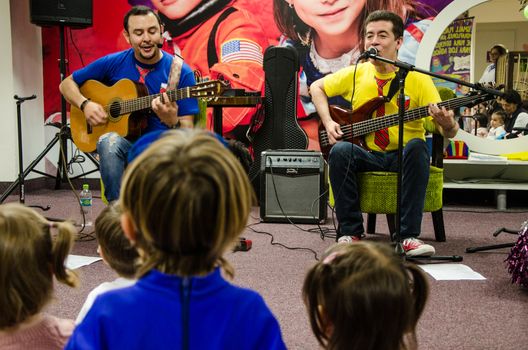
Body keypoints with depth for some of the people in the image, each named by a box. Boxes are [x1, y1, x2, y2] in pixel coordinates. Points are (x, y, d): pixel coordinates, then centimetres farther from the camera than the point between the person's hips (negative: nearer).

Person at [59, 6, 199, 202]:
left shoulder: (181, 72, -4)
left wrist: (172, 121, -29)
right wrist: (85, 104, -6)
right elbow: (67, 84, 14)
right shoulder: (113, 63, 3)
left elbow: (187, 132, -6)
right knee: (110, 141, -34)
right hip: (123, 143, 2)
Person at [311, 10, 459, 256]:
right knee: (340, 151, -29)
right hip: (367, 156, 2)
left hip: (403, 156, -1)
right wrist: (328, 122, 3)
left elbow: (448, 132, -5)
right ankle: (350, 232, -19)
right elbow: (317, 87, 19)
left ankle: (409, 236, -31)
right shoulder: (355, 74, 5)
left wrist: (447, 125, -31)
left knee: (417, 146, -34)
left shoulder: (417, 79, -2)